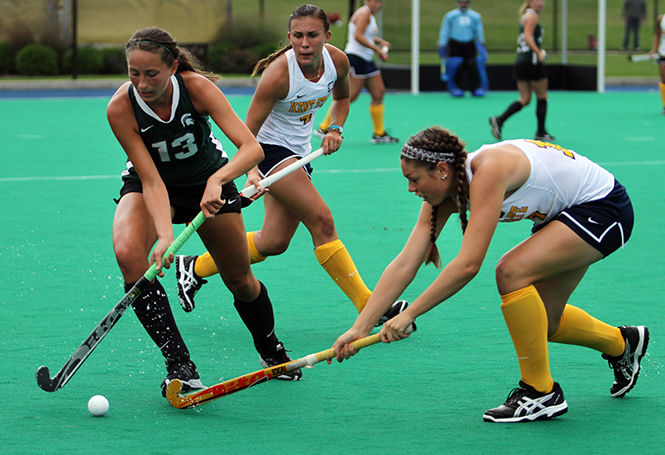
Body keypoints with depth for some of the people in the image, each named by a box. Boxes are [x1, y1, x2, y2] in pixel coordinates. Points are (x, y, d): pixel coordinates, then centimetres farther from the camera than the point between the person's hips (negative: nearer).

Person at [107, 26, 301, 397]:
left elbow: (252, 148, -38)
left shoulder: (198, 87, -30)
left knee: (240, 280, 7)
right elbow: (151, 180, -31)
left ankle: (270, 349, 41)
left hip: (209, 181, 1)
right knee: (128, 253, -31)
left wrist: (217, 180, -56)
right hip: (150, 184, -1)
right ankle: (180, 366, -26)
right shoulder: (120, 108, -30)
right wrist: (165, 234, -46)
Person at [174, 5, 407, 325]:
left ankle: (195, 268, 27)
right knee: (322, 220, -20)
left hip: (299, 152, 8)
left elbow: (341, 98, 14)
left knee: (274, 242, 10)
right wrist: (251, 173, -38)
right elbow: (246, 133, -22)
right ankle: (369, 307, -16)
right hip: (270, 149, -8)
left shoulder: (337, 61, -10)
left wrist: (335, 129, -5)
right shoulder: (278, 74, -28)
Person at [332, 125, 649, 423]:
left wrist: (409, 314, -31)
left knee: (511, 271, -25)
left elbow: (468, 264, -36)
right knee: (543, 322, 13)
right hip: (564, 213, 9)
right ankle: (621, 344, 42)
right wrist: (360, 327, -12)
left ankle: (541, 392, -13)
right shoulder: (445, 190, -7)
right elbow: (404, 264, -7)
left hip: (604, 207, -9)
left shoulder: (489, 170, -32)